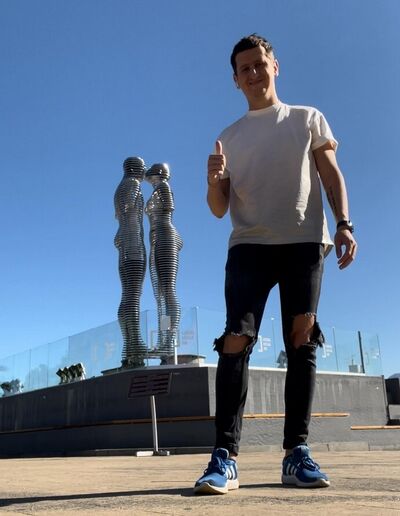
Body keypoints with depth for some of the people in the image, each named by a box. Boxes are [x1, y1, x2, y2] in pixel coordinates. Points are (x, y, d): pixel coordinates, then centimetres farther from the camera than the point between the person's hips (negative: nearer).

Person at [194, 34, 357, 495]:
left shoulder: (308, 119, 16)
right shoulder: (229, 137, 17)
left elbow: (331, 174, 9)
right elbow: (219, 209, 12)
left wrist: (344, 223, -8)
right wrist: (213, 181, -10)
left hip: (304, 242, 0)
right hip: (248, 246, 1)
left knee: (302, 341, -4)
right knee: (236, 340, -14)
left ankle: (296, 452, 1)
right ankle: (225, 455, -16)